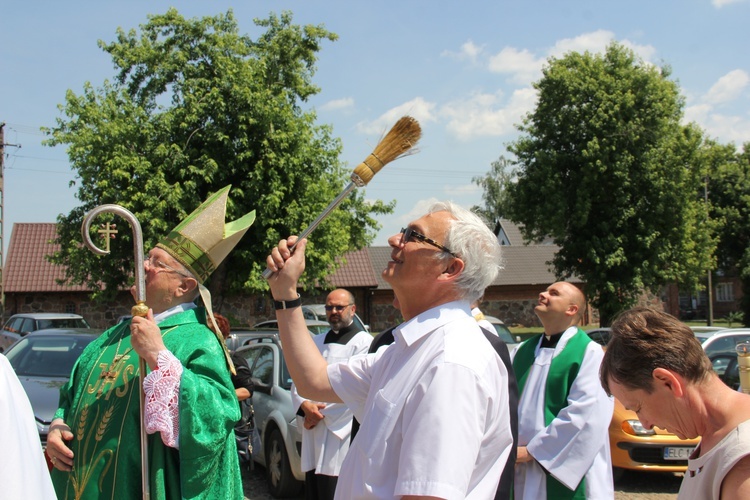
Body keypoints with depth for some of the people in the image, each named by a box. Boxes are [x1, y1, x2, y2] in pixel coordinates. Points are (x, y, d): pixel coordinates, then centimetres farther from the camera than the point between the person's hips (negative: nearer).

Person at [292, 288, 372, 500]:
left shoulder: (363, 342, -4)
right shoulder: (316, 342, 20)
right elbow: (298, 380, 15)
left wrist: (320, 413, -8)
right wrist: (305, 406, -6)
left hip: (342, 434, -7)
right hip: (313, 434, 7)